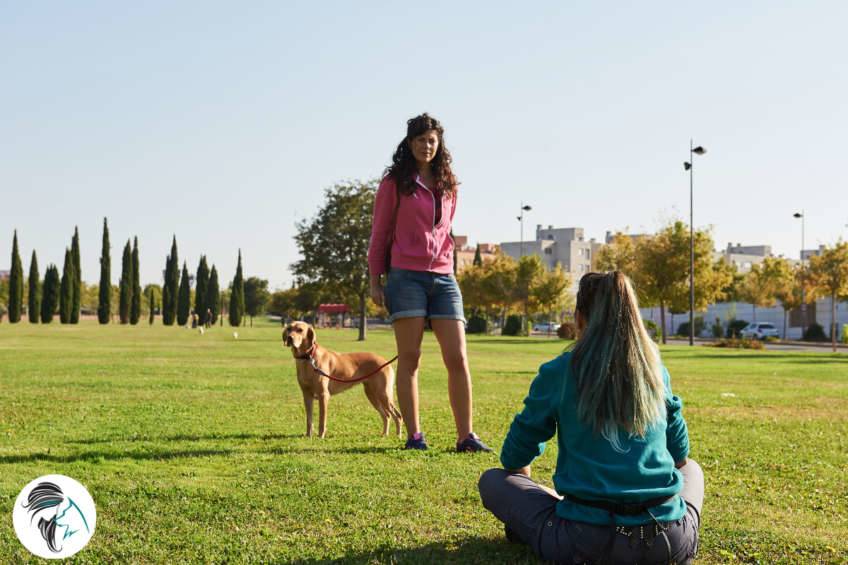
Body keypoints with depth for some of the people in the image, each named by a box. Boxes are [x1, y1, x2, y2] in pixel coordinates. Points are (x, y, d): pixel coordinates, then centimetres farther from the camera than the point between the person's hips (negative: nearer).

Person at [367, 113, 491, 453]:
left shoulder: (447, 185, 16)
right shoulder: (394, 182, 4)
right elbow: (380, 233, 4)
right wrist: (374, 281, 1)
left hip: (443, 278, 4)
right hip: (406, 277, -4)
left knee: (458, 359, -3)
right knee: (409, 358, -3)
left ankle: (466, 436, 1)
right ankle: (413, 436, 1)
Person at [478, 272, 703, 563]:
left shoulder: (558, 372, 0)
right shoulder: (656, 370, 9)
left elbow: (515, 460, 9)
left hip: (587, 541, -3)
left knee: (492, 480, 17)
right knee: (691, 469, 36)